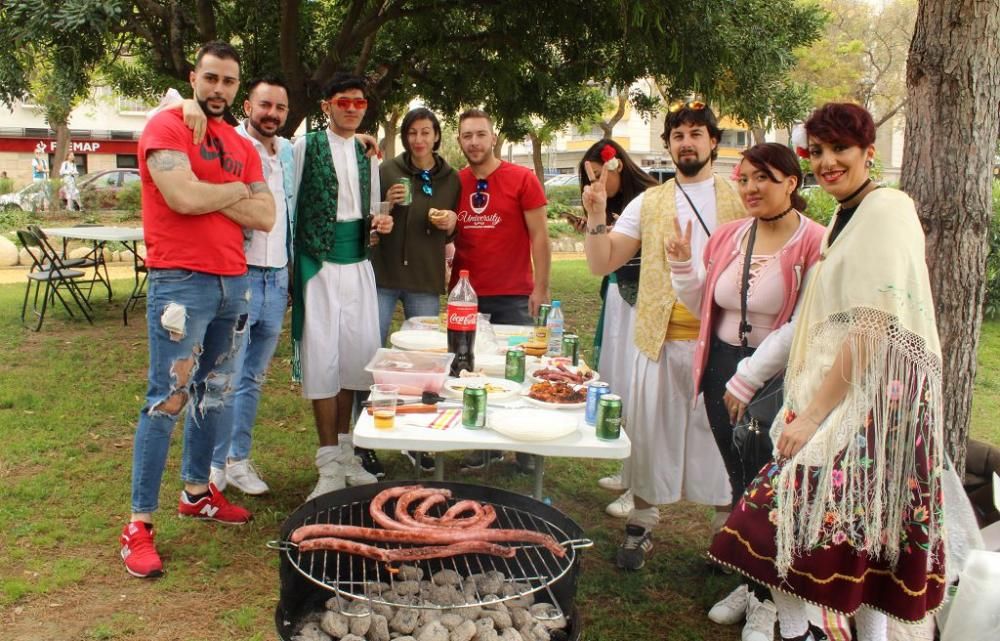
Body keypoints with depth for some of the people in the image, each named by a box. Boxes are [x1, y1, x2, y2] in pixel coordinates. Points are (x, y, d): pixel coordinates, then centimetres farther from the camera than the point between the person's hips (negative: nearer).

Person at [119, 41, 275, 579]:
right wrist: (236, 190, -4)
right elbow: (185, 198, -21)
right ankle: (139, 524, 3)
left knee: (213, 395, 15)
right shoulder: (166, 127, -5)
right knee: (167, 401, -6)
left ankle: (197, 491, 30)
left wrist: (209, 195, -7)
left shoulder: (241, 146, 15)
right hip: (180, 284, -7)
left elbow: (265, 216, 5)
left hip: (233, 282, 7)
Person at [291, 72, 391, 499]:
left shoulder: (367, 155, 13)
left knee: (356, 354, 7)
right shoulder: (305, 147, -3)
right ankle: (330, 464, 5)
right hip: (319, 264, -5)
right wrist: (288, 264, -6)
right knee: (323, 357, -5)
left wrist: (378, 225, -2)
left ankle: (346, 454, 21)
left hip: (357, 266, 5)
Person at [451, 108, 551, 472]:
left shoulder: (522, 179, -4)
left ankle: (526, 449, 19)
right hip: (465, 295, 4)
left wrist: (541, 288, -9)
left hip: (513, 296, -4)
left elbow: (539, 236, -4)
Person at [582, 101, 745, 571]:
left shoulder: (740, 201, 7)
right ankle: (641, 527, 21)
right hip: (661, 339, 1)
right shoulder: (648, 203, 8)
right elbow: (601, 264, 2)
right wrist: (596, 215, -13)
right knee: (649, 433, 7)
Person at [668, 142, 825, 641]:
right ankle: (751, 581, 34)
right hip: (722, 369, 6)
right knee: (739, 480, 16)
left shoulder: (814, 243, -14)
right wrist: (683, 264, -6)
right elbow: (703, 306, 11)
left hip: (779, 378, -6)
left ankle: (767, 599, 23)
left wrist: (748, 379, -16)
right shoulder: (727, 236, 5)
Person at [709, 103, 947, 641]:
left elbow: (873, 327, -19)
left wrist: (813, 412, -18)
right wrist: (806, 406, 15)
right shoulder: (844, 216, 17)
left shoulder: (887, 209, -12)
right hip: (840, 391, 9)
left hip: (873, 393, -9)